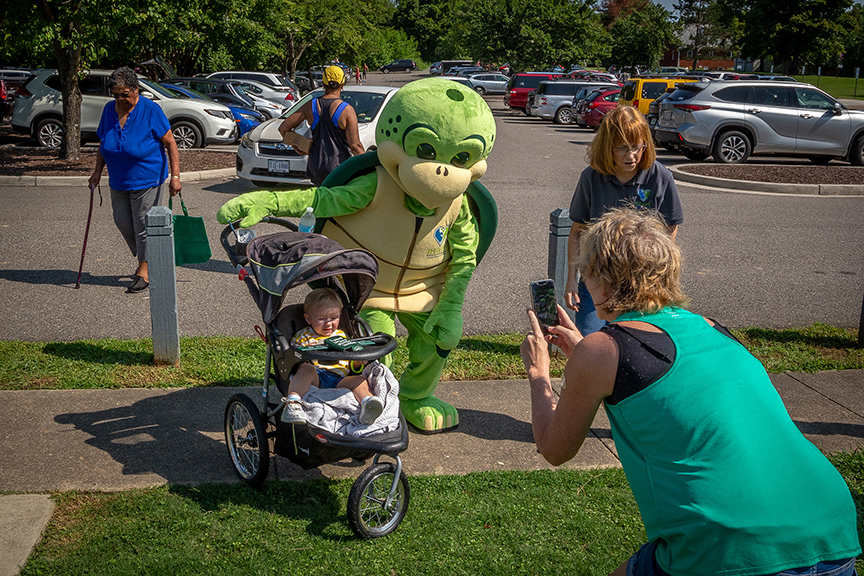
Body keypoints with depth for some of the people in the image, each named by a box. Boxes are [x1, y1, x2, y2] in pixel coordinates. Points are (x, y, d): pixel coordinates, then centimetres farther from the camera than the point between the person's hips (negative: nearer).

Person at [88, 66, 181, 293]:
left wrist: (175, 176, -21)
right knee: (122, 221, 9)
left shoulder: (150, 110, -15)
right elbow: (103, 144, 13)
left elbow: (170, 144, -14)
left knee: (143, 224, -2)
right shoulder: (109, 110, 1)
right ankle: (143, 258, 30)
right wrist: (98, 171, 5)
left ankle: (144, 272, 8)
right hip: (118, 181, 6)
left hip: (148, 179, -6)